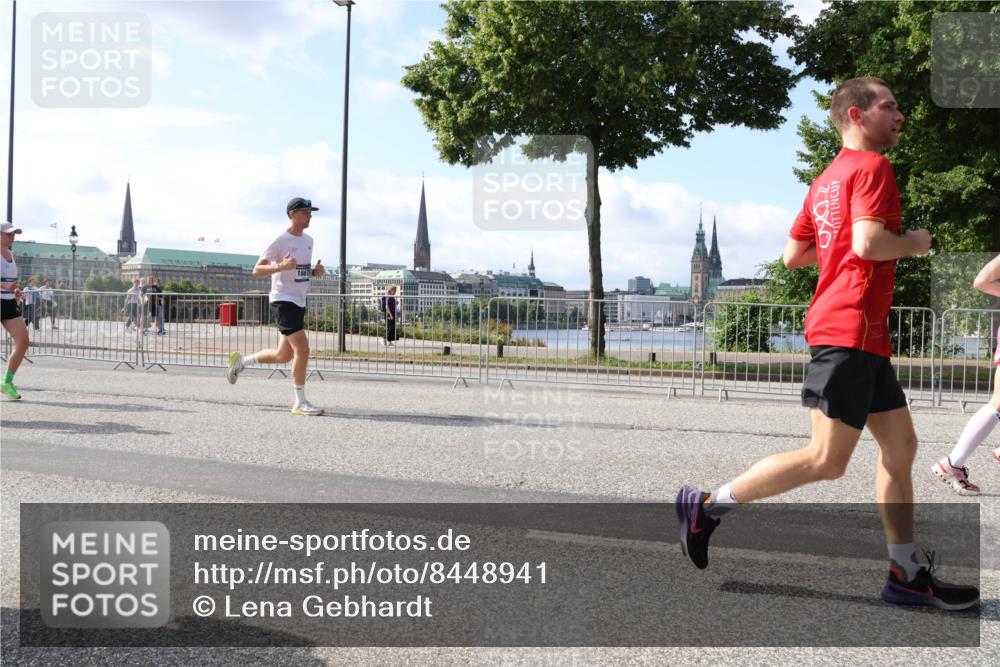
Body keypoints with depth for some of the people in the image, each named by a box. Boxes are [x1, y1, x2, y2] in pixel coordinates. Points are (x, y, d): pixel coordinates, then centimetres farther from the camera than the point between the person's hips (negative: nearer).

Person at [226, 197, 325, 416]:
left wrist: (315, 271, 3)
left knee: (284, 356, 13)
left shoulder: (308, 240, 13)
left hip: (299, 302, 9)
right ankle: (300, 403, -7)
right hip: (283, 301, -9)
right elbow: (256, 270, -12)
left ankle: (241, 361, 34)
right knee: (302, 349, -16)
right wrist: (280, 266, -28)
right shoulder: (281, 240, -11)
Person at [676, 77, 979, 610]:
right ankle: (708, 505, 1)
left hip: (866, 336, 10)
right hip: (851, 331, -10)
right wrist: (912, 243, -4)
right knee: (826, 461, -7)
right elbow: (869, 242, -22)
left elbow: (792, 256, 20)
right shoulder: (871, 166, -8)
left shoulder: (826, 180, 19)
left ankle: (906, 573, 14)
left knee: (901, 445, 10)